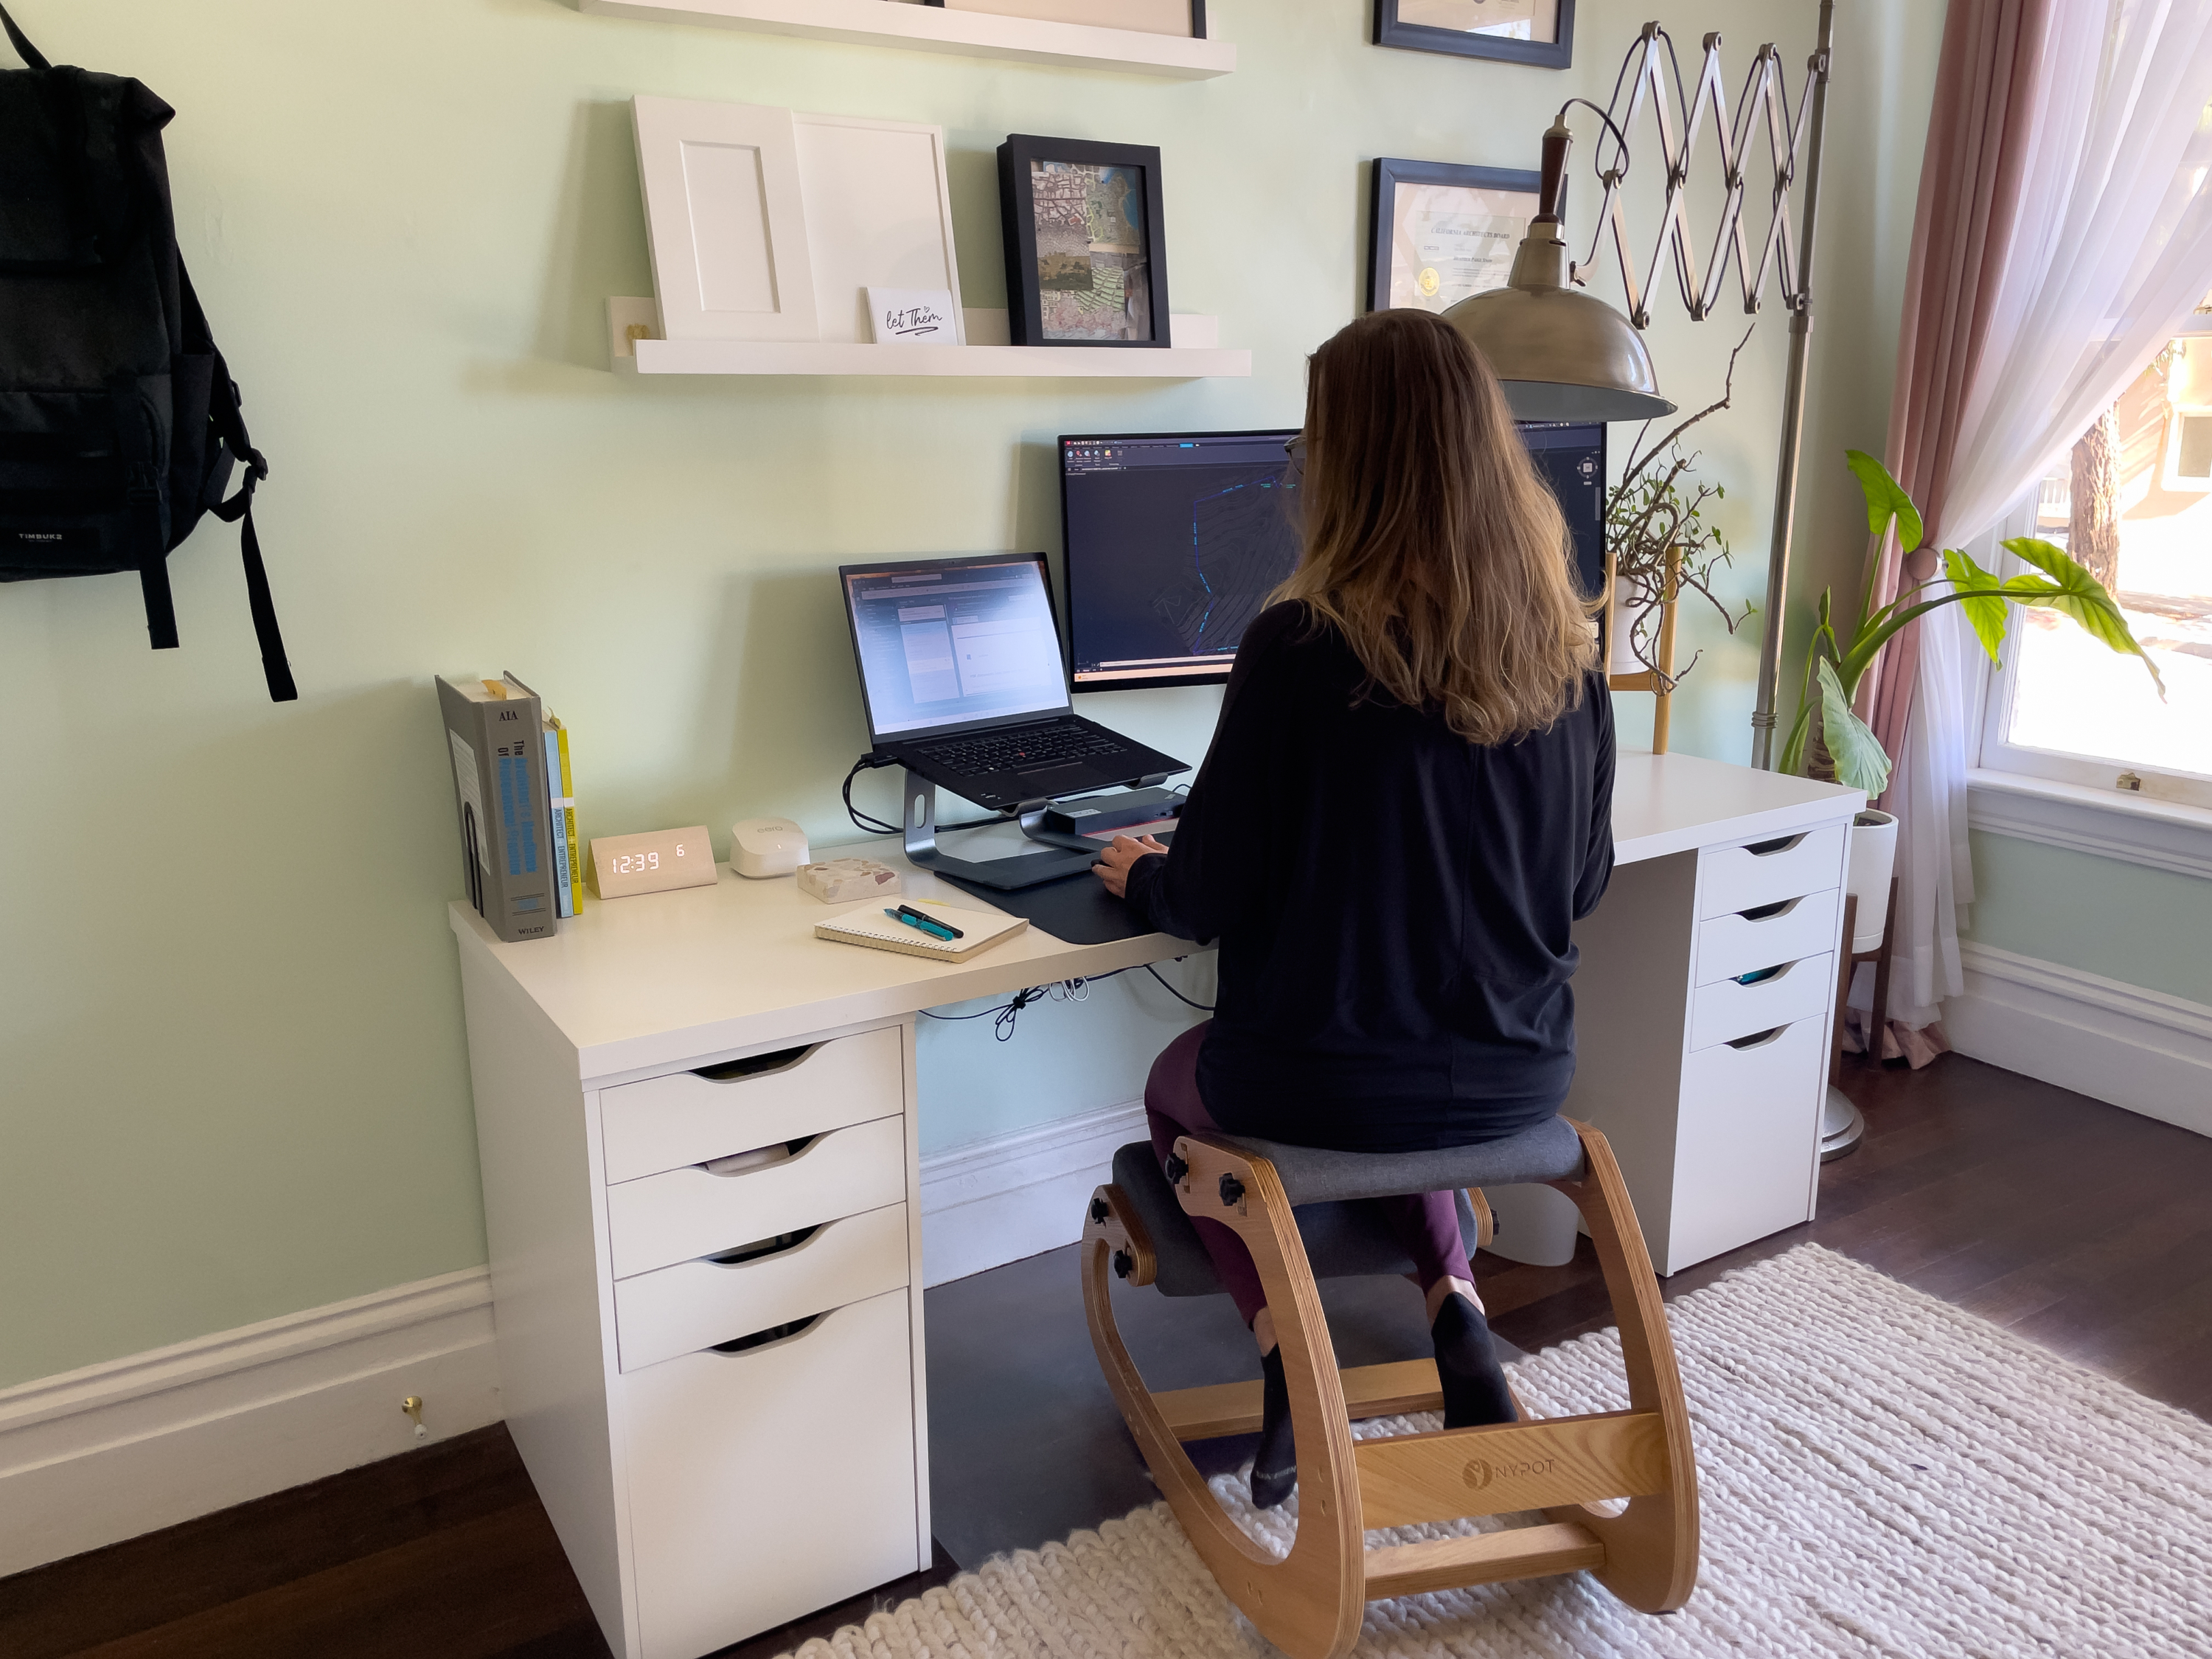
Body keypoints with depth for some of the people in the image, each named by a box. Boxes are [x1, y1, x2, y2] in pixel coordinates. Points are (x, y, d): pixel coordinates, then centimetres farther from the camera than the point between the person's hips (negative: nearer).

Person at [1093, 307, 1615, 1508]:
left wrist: (1140, 876, 9)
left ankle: (1281, 1331, 10)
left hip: (1316, 1085, -4)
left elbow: (1213, 897, -13)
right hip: (1518, 1078, 5)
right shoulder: (1562, 647, -5)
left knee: (1176, 1086, 28)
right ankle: (1453, 1297, 16)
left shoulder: (1301, 645, -20)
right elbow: (1581, 883, 5)